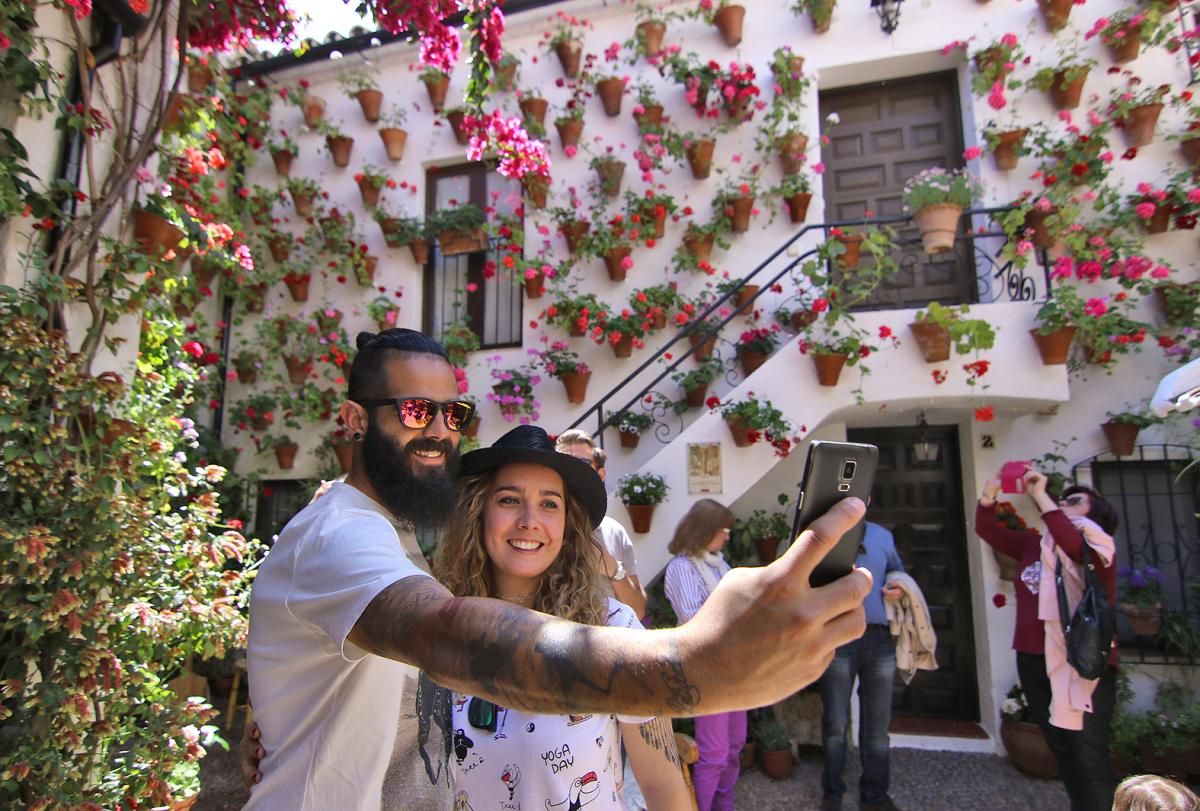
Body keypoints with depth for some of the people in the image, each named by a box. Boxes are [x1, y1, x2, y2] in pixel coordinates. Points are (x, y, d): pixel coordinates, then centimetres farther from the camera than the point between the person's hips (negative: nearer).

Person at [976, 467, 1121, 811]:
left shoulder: (1099, 546, -3)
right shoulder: (1036, 546, 13)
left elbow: (1073, 544, -26)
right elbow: (987, 529, 13)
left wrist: (1041, 496, -24)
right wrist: (989, 492, -3)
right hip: (1034, 661, 6)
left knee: (1089, 758, -5)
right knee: (1063, 753, 16)